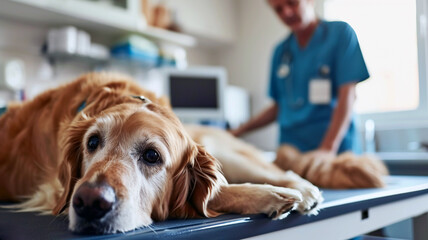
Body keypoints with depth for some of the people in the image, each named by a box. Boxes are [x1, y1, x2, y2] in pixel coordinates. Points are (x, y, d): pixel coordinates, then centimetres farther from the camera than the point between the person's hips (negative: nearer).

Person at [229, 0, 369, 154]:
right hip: (291, 149, 3)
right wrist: (239, 131, 9)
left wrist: (328, 148, -19)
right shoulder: (281, 51, 11)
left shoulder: (340, 32, -1)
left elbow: (347, 96, -9)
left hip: (337, 149, -3)